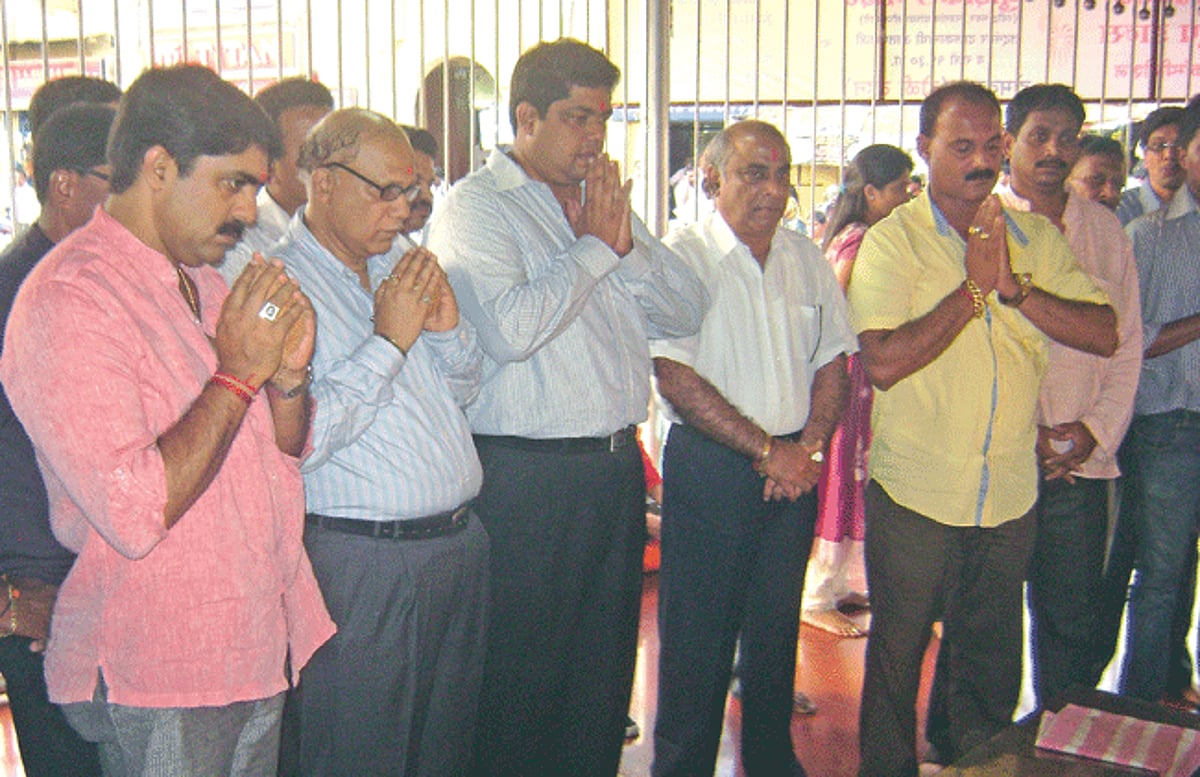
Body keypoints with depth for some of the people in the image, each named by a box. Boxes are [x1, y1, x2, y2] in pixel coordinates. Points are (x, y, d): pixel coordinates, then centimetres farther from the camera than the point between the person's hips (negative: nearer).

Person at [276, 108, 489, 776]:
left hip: (461, 540, 7)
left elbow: (463, 390, 17)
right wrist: (388, 340, -19)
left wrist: (448, 326, -3)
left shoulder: (404, 263, 10)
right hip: (361, 562, -7)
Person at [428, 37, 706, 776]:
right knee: (519, 679, 5)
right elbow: (512, 327, -23)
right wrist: (595, 245, -12)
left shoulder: (604, 203, 14)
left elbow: (688, 312, 10)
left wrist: (627, 240, -5)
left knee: (604, 665, 17)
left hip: (616, 465, 7)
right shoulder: (475, 207, -7)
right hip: (524, 474, -7)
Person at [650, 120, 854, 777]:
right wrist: (766, 450, -15)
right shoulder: (682, 257, -9)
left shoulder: (806, 259, 9)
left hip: (795, 468, 5)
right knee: (696, 631, 2)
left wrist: (808, 448, -4)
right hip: (710, 464, -5)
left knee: (777, 624, 15)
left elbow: (833, 360, 12)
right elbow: (675, 377, -17)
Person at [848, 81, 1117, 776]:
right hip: (915, 493, -4)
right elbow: (884, 362, -21)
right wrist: (974, 288, -20)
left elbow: (1104, 334, -4)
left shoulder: (1038, 238, 5)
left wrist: (1014, 287, -16)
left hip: (1010, 496, 4)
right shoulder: (893, 240, -9)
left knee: (991, 663, 19)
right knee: (898, 654, 11)